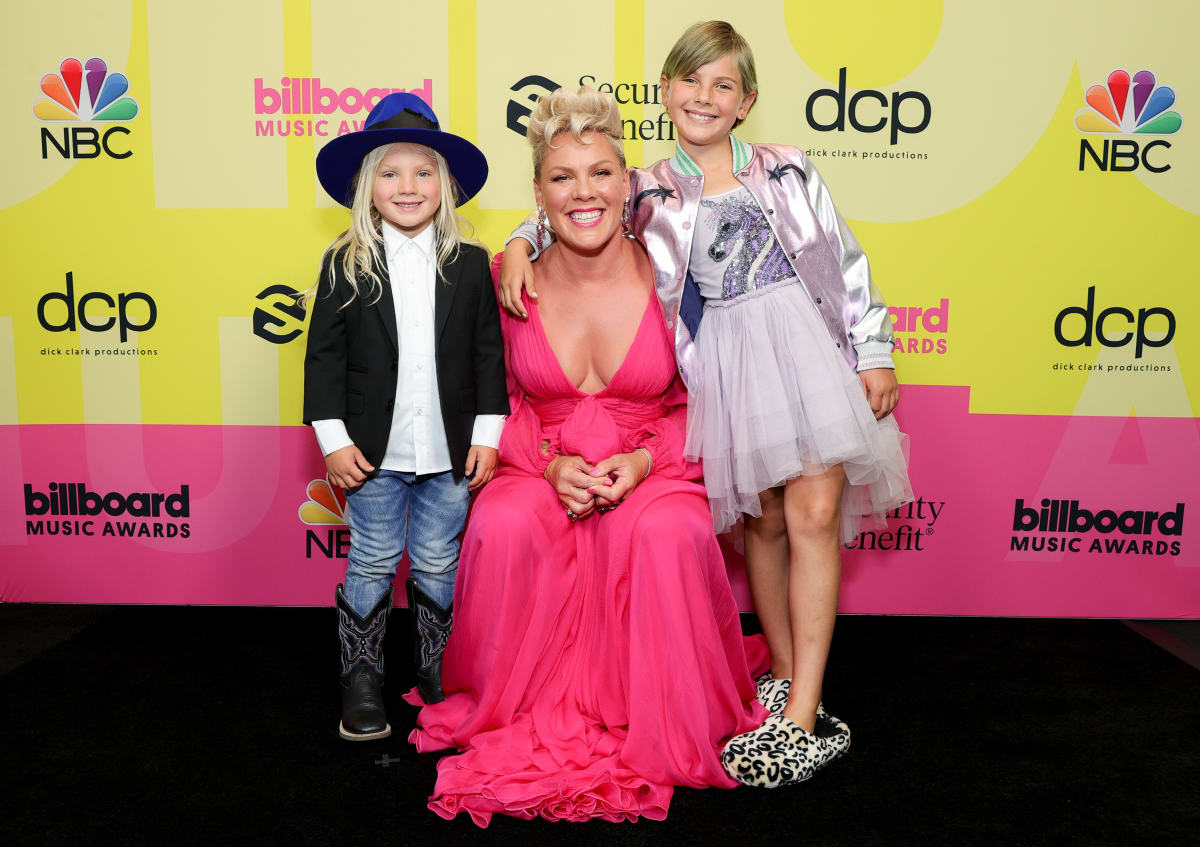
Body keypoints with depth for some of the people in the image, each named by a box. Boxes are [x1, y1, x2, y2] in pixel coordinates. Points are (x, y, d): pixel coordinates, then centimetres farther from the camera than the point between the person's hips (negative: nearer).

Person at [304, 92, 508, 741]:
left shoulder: (470, 263, 2)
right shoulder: (344, 265, -1)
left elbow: (489, 354, 3)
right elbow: (324, 355, -1)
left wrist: (486, 437, -2)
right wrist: (333, 440, -6)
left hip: (450, 451, 1)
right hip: (374, 451, -1)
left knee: (439, 566, 13)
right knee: (372, 565, 9)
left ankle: (438, 673, 30)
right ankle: (361, 680, 25)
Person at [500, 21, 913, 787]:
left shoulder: (789, 170, 10)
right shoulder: (649, 193, 9)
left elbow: (849, 264, 9)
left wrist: (874, 354, 3)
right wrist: (520, 246, -5)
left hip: (809, 343, 0)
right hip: (724, 361, 1)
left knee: (815, 513, -11)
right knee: (763, 522, 6)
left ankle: (802, 716, -6)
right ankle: (786, 679, 23)